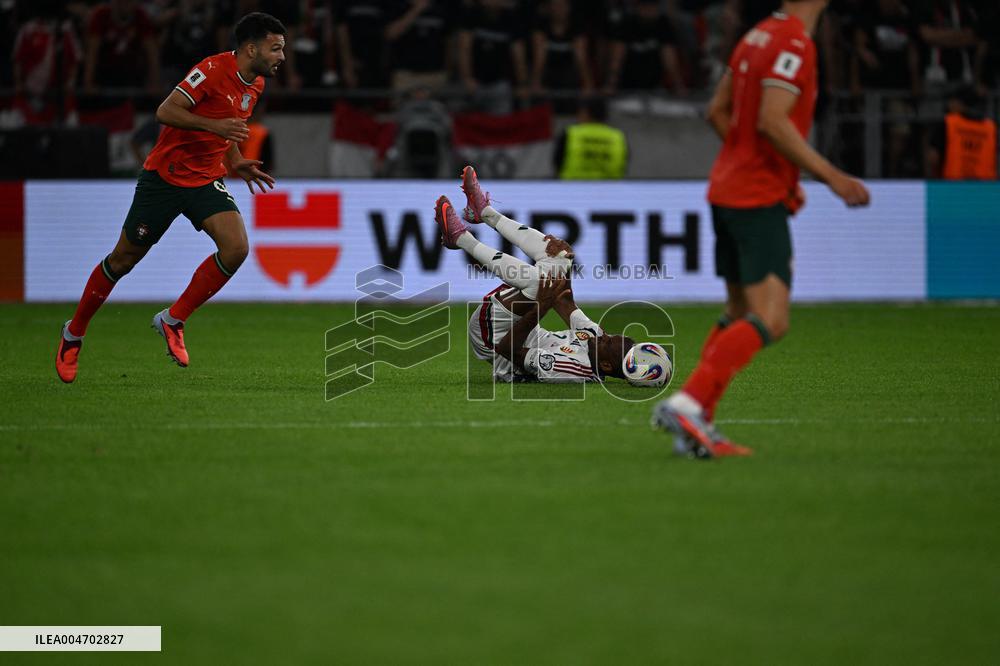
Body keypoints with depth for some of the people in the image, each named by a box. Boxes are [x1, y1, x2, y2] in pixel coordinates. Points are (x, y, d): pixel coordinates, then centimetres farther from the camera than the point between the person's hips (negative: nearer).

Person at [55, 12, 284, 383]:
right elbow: (166, 112, -25)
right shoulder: (214, 70, -20)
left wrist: (235, 163, 9)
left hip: (206, 181, 6)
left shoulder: (255, 85, 5)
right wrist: (214, 125, -36)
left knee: (236, 248, -19)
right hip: (165, 176, -6)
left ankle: (173, 321, -4)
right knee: (124, 259, 4)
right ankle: (74, 333, 25)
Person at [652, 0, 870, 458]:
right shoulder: (794, 43, -14)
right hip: (759, 200, -10)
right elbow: (772, 121, -24)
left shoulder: (760, 37, 13)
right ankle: (687, 404, -22)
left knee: (741, 314, 15)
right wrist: (831, 176, -21)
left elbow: (717, 110, 20)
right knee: (771, 322, -14)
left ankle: (694, 427, 12)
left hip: (727, 192, 10)